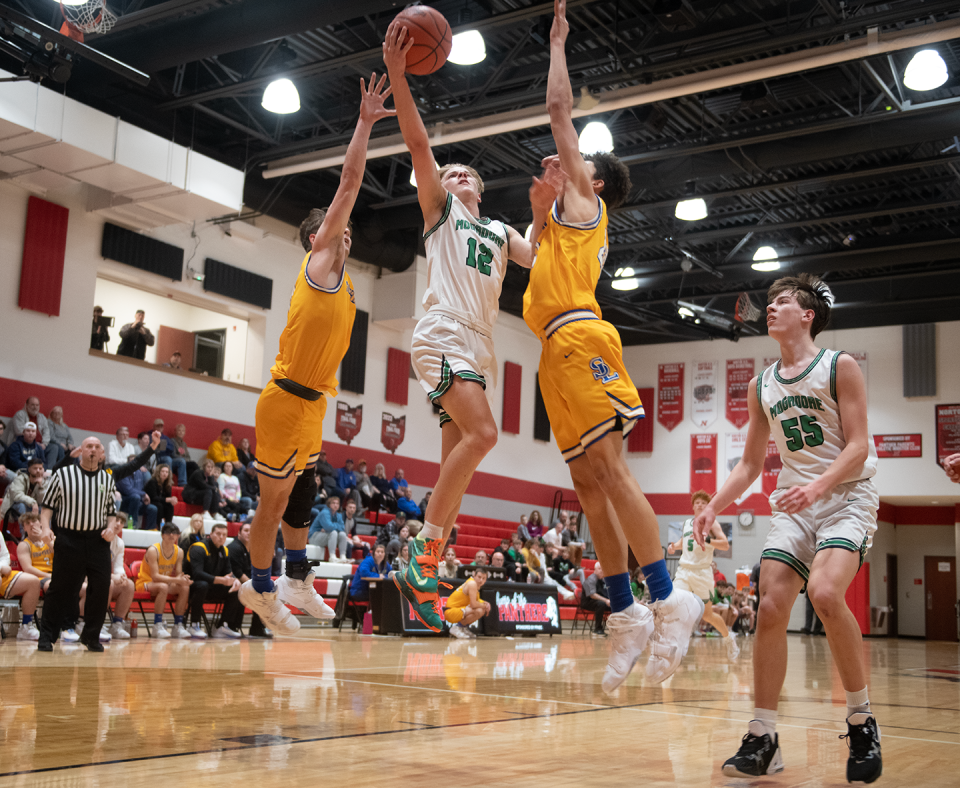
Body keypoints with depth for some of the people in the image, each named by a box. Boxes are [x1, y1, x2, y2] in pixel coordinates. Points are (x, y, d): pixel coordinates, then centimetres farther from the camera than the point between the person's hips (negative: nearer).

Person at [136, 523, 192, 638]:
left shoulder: (179, 552, -1)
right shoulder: (153, 550, -19)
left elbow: (178, 575, -4)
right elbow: (155, 576, -25)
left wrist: (183, 579, -29)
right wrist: (175, 580, -36)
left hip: (166, 583, 6)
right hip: (146, 582, -6)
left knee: (185, 588, -22)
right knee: (163, 587, -37)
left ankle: (178, 626, -16)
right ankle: (158, 626, -30)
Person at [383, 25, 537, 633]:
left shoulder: (501, 232, 27)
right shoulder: (440, 210, 13)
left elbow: (542, 261, 11)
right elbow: (419, 145, 0)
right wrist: (397, 74, -9)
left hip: (480, 346, 6)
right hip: (444, 334, -6)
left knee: (458, 458, 2)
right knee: (482, 433, -25)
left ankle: (424, 576, 5)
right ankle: (424, 554, -20)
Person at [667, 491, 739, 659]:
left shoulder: (711, 523, -3)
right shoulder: (686, 523, 13)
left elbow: (725, 545, -13)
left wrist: (707, 539, -28)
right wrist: (673, 546, 8)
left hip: (702, 572, -4)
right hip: (683, 570, 4)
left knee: (707, 613, 6)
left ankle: (729, 637, 32)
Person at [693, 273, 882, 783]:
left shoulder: (839, 367, -4)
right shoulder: (761, 386, 12)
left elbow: (858, 445, -11)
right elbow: (751, 464, 17)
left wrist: (817, 488, -28)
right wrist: (713, 507, 4)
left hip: (846, 496, -5)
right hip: (793, 503, 5)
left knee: (824, 592, -28)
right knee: (770, 607, -8)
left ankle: (861, 718, -8)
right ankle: (762, 740, 1)